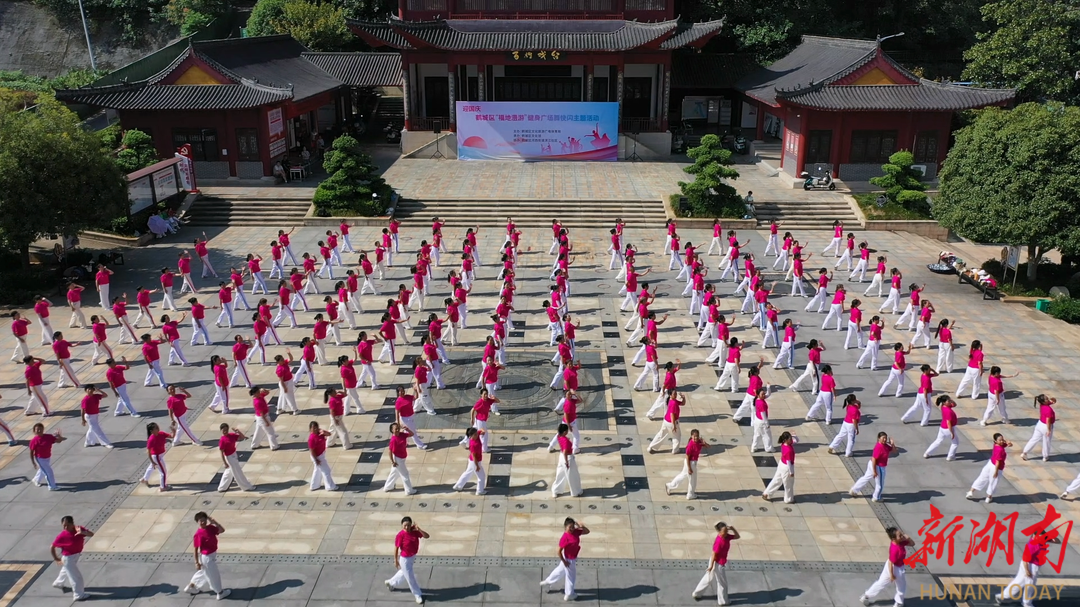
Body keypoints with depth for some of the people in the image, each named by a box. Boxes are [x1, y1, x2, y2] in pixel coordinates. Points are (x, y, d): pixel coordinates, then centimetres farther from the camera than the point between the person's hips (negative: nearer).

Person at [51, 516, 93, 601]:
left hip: (76, 555, 7)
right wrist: (56, 559, -8)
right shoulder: (62, 536, -26)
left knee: (67, 571, 33)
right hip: (68, 558, -7)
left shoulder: (79, 529, -16)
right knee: (76, 576, 0)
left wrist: (82, 532, -43)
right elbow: (52, 547, -14)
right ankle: (78, 595, 14)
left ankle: (58, 583, 60)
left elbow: (91, 534, -24)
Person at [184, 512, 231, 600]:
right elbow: (196, 549, -17)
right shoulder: (198, 534, -24)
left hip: (213, 555, 8)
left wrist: (214, 522, -17)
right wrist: (197, 562, -13)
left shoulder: (210, 528, -5)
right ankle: (220, 593, 26)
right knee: (214, 575, 9)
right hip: (206, 557, -8)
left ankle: (191, 586, 48)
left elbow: (222, 530, -8)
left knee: (204, 572, 28)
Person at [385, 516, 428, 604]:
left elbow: (427, 536, -16)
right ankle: (418, 595, 28)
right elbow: (396, 548, -16)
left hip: (413, 556, 7)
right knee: (410, 577, 10)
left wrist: (419, 529, -30)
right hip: (405, 558, -7)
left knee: (404, 572, 29)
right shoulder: (400, 535, -27)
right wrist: (396, 561, -10)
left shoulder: (415, 531, -13)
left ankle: (390, 583, 54)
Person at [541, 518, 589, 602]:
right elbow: (558, 552, -27)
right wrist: (564, 562, -19)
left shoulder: (575, 532, -10)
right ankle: (569, 595, 37)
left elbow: (587, 531, -3)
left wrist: (582, 526, -22)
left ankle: (546, 583, 47)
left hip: (572, 558, 8)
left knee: (561, 571, 28)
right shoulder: (565, 538, -33)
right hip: (569, 560, -8)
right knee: (571, 576, 13)